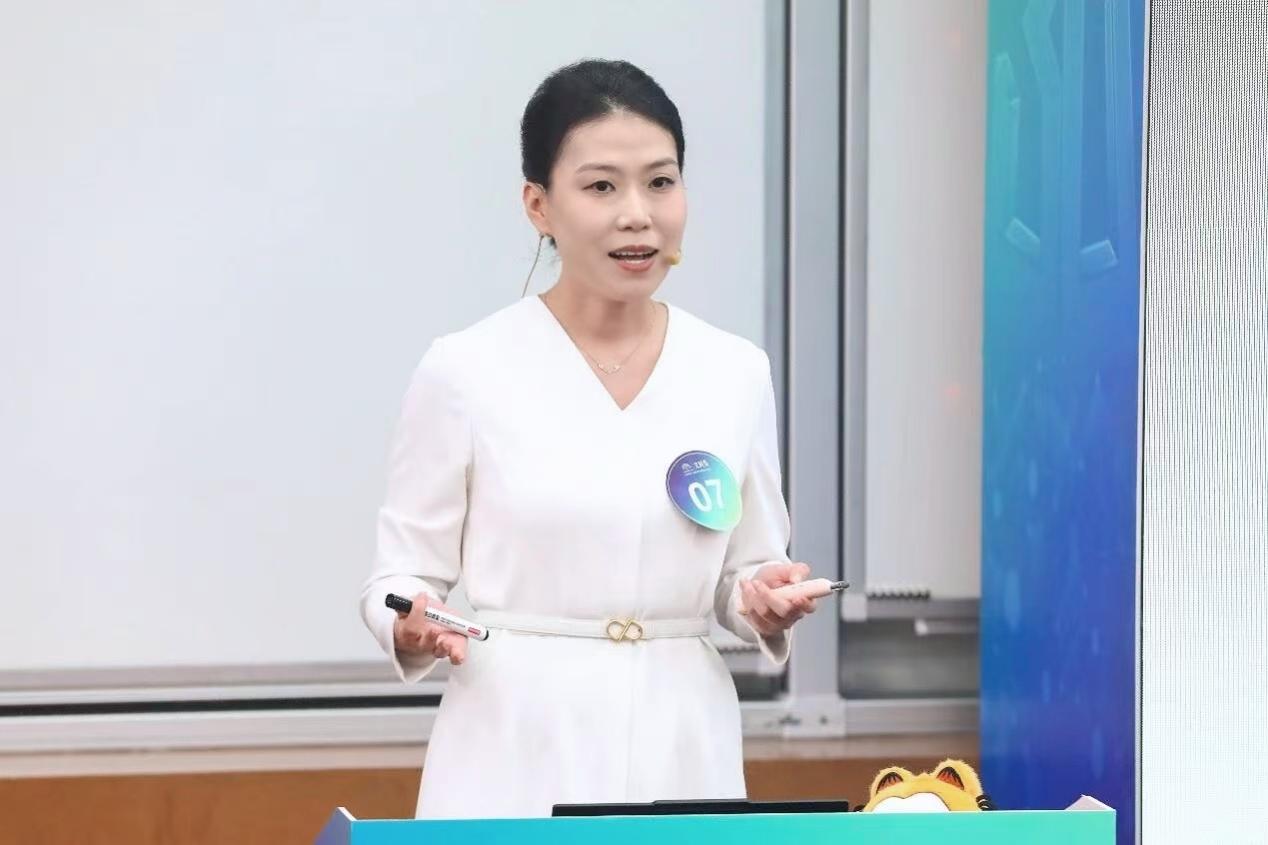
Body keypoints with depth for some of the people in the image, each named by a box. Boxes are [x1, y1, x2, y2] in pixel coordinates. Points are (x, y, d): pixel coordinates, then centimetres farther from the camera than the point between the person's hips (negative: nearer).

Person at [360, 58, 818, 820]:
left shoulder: (736, 373, 5)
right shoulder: (466, 370, -5)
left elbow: (745, 571, 13)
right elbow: (404, 572, 1)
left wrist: (767, 602, -9)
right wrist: (415, 628, -20)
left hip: (681, 751, 3)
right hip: (517, 756, -3)